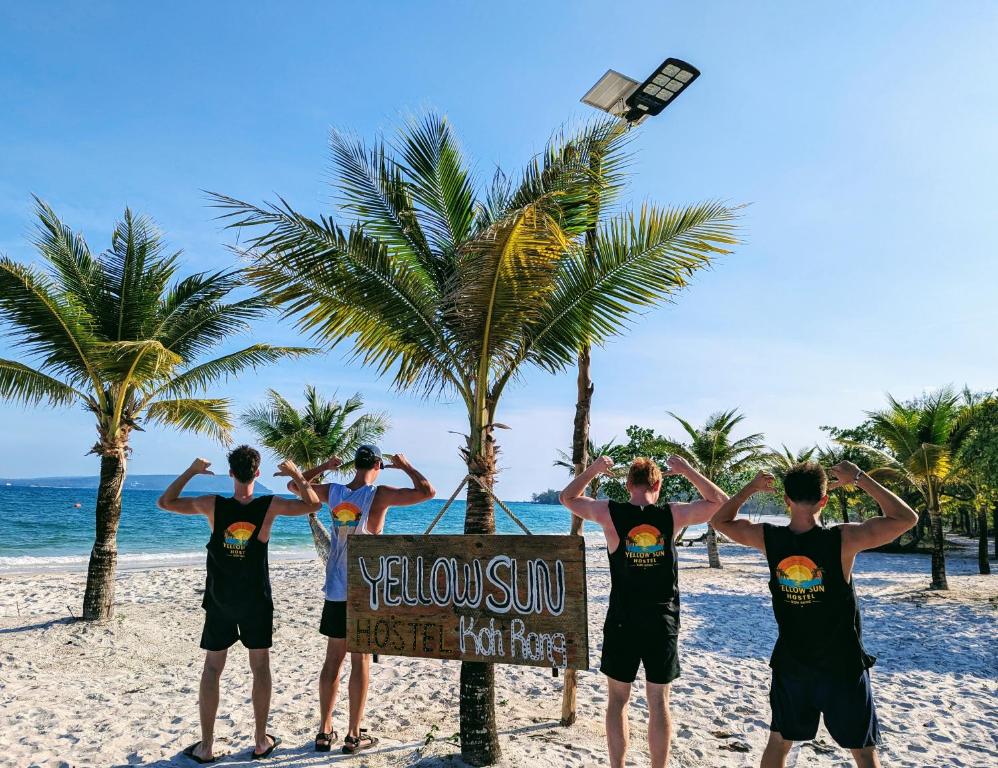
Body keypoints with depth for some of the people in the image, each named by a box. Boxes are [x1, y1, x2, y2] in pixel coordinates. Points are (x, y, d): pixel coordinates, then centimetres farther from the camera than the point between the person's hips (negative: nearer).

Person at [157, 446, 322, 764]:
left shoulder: (212, 505, -12)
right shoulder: (270, 506, -14)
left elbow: (165, 502, 2)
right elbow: (314, 504, -3)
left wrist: (191, 471, 6)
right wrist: (296, 474, 3)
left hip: (219, 601, 1)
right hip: (257, 601, 0)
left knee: (212, 669, 12)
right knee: (260, 667, 12)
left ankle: (206, 747, 17)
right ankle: (261, 742, 19)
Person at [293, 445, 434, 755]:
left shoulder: (333, 492, 1)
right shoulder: (379, 494, -13)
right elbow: (427, 491, -17)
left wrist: (325, 466, 24)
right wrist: (405, 466, -3)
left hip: (336, 590, 5)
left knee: (333, 659, 13)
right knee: (361, 660, 5)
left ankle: (325, 732, 21)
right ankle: (354, 735, 13)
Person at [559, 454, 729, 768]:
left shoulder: (611, 513, -8)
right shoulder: (672, 514, -5)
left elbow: (568, 497, 8)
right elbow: (719, 502, 9)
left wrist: (594, 469, 15)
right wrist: (687, 470, 10)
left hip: (622, 621, -1)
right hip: (663, 621, 1)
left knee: (618, 698, 13)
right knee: (659, 702, 11)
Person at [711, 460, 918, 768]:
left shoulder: (769, 539, -12)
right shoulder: (843, 539, -21)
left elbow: (721, 521, 4)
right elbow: (907, 518, -12)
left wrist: (751, 487, 4)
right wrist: (860, 478, -10)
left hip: (790, 665, 3)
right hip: (843, 667, -2)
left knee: (778, 741, 20)